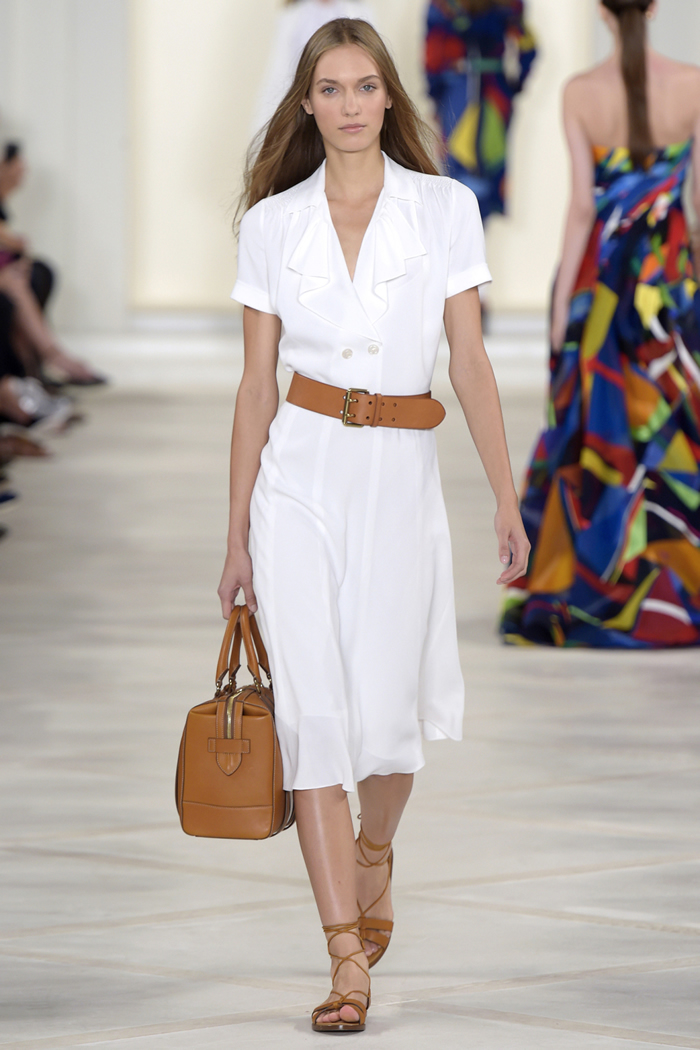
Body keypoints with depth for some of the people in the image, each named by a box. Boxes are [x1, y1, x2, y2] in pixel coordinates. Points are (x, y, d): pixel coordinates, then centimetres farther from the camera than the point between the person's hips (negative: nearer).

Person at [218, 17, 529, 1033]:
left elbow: (470, 362, 2)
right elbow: (257, 382, 6)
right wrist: (237, 532, 6)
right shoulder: (274, 223, 4)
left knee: (386, 715, -1)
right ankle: (349, 958, -4)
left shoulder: (446, 209, 1)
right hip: (300, 471, 0)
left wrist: (508, 498, -2)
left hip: (401, 475, 0)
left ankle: (374, 855, 34)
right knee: (313, 709, -7)